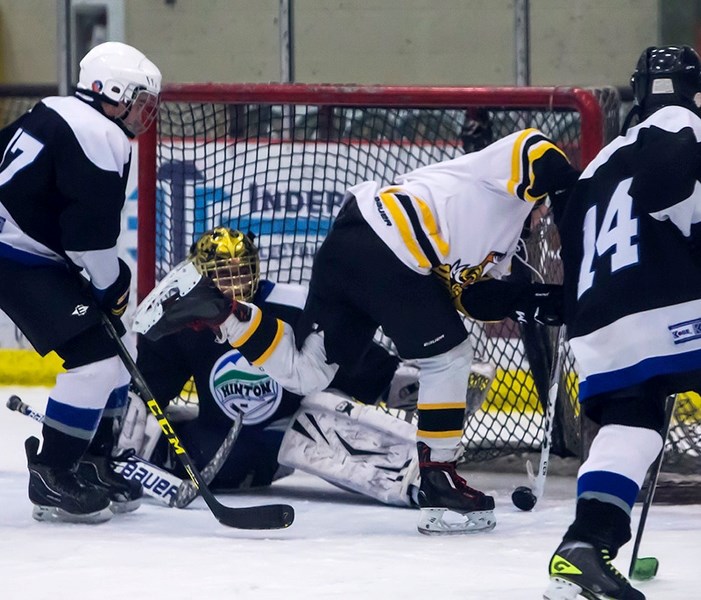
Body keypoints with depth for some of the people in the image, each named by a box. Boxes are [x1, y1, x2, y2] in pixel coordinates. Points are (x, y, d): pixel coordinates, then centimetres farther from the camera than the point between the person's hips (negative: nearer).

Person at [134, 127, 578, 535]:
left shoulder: (501, 237, 29)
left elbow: (472, 295, 18)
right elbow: (537, 155, -19)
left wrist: (538, 301, 9)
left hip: (347, 246, 10)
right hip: (387, 251, -9)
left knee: (305, 370, 8)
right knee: (448, 356, 2)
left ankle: (216, 307, 3)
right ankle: (438, 482, 5)